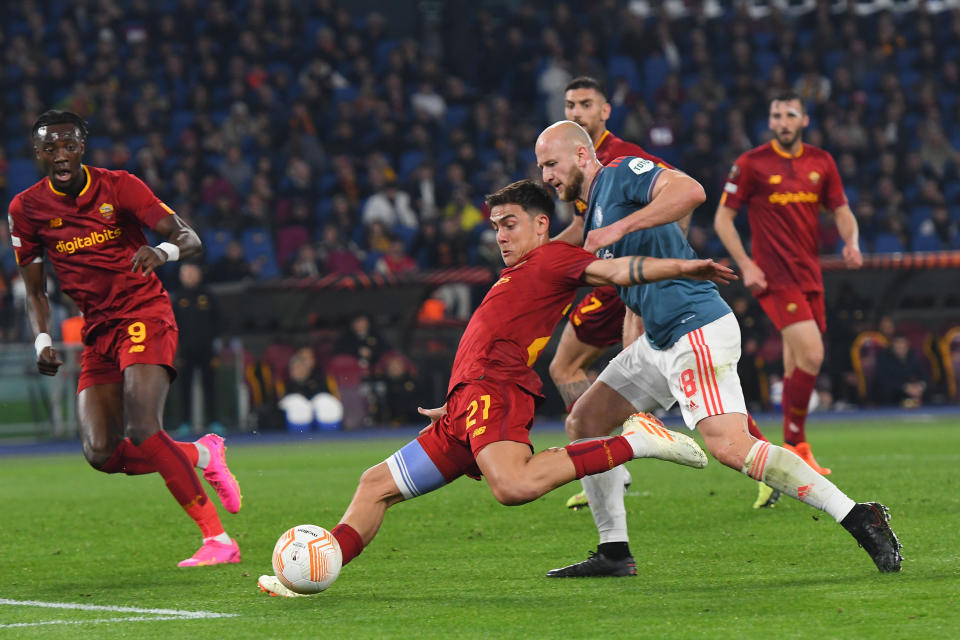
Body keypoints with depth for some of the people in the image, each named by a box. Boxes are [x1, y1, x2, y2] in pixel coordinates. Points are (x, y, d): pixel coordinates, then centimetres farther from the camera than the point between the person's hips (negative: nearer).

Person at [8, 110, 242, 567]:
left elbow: (189, 238, -9)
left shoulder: (118, 186, -4)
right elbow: (35, 292, 12)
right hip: (97, 332, 4)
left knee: (142, 431, -24)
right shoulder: (26, 208, 5)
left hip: (145, 315, -4)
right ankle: (202, 454, 12)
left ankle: (217, 538, -18)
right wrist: (42, 341, -7)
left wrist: (164, 251, -33)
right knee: (100, 453, -13)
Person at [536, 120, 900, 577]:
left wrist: (618, 229, -23)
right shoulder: (593, 212, 22)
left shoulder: (622, 175, -6)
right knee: (583, 422, 10)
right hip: (659, 340, 11)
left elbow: (690, 191, -24)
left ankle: (857, 518, -19)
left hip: (697, 329, -11)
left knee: (729, 446, -21)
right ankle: (614, 553, 13)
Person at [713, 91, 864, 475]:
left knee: (797, 365, 9)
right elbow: (723, 217, -1)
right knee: (811, 354, -20)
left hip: (809, 276, 5)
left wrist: (851, 242, -6)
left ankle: (791, 455, 17)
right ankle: (796, 446, -9)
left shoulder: (821, 163, 9)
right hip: (774, 277, -5)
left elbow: (841, 211, 16)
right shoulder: (751, 164, -4)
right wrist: (745, 264, -12)